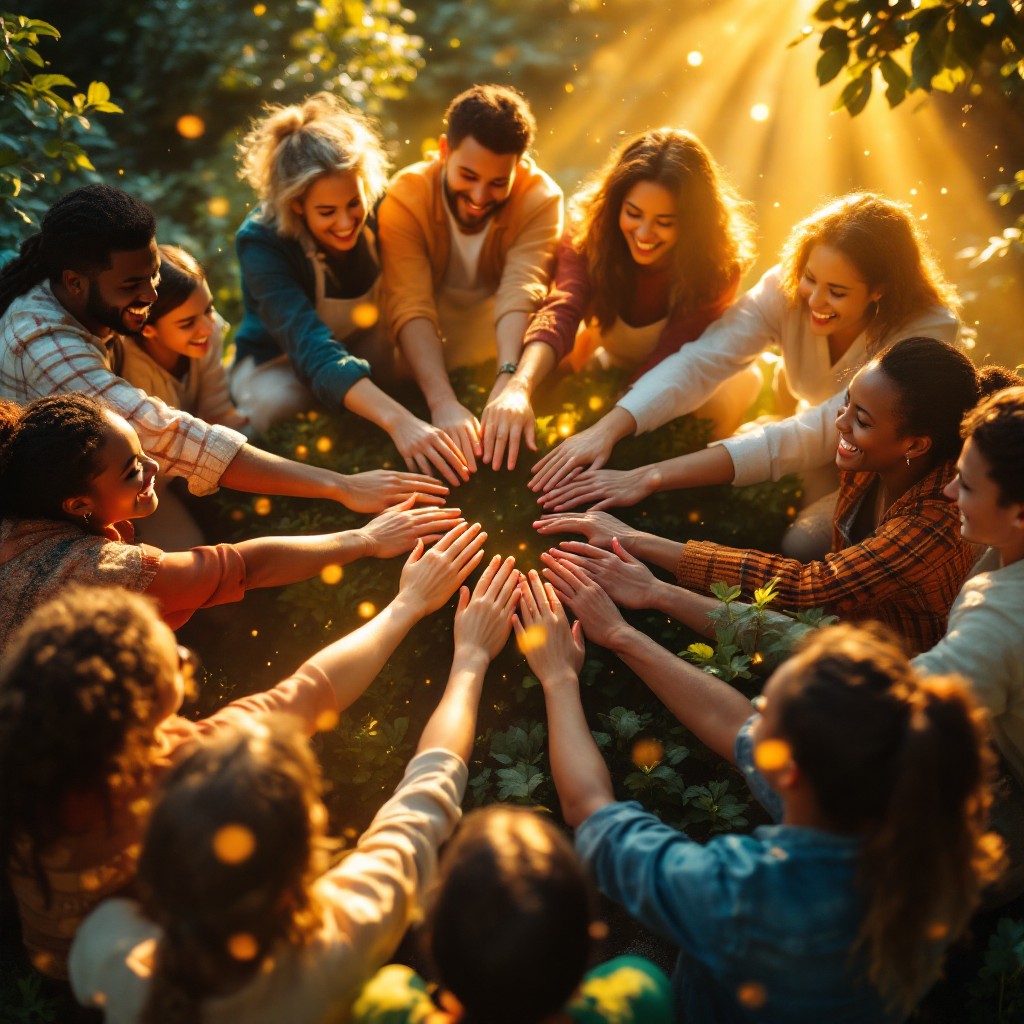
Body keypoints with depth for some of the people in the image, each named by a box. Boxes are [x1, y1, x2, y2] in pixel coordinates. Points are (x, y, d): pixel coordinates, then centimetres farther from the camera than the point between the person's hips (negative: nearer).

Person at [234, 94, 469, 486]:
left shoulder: (381, 208, -19)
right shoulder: (261, 243, -31)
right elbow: (313, 350, -45)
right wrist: (397, 420, -61)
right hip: (277, 362, -4)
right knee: (277, 403, -38)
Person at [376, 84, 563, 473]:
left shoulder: (541, 197, -22)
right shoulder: (405, 197, -24)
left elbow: (522, 294, -36)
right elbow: (411, 308, -35)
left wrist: (509, 381, -55)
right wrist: (442, 402, -51)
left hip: (501, 350, 1)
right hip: (426, 355, 0)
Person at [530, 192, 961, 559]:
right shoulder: (787, 288, -19)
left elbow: (815, 436, -40)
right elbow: (701, 360, -27)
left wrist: (654, 477, -48)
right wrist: (607, 429, -46)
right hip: (815, 463, 5)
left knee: (803, 545, -27)